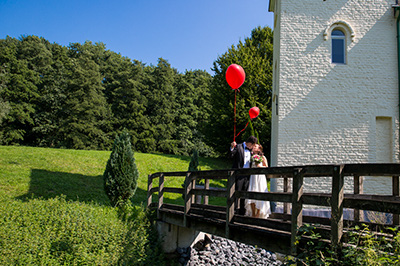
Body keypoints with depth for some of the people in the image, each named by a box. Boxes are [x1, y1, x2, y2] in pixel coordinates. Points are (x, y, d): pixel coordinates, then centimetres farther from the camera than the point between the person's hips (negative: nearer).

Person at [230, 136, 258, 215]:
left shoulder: (249, 150, 17)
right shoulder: (238, 147, -4)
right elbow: (231, 156, -14)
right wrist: (232, 148, -28)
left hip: (247, 175, 7)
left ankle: (242, 213, 19)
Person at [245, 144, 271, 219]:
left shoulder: (262, 157, 2)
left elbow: (266, 167, 2)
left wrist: (260, 166, -12)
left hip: (260, 177, -4)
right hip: (253, 177, 4)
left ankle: (258, 214, 5)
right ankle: (253, 214, 7)